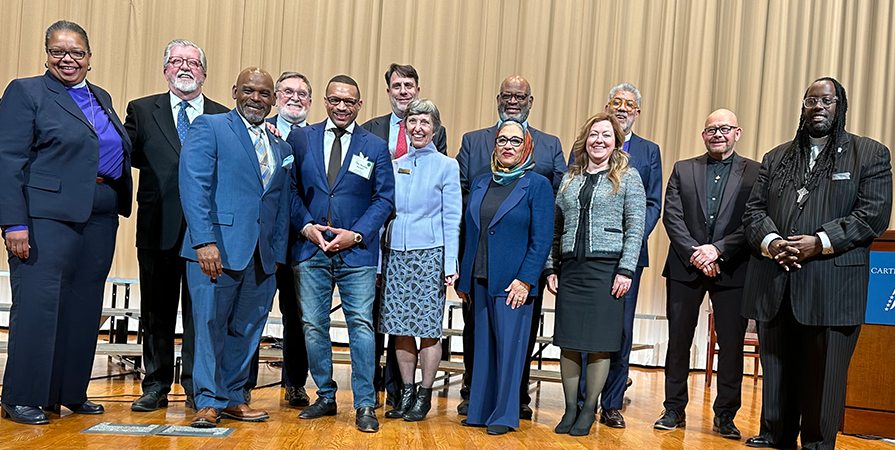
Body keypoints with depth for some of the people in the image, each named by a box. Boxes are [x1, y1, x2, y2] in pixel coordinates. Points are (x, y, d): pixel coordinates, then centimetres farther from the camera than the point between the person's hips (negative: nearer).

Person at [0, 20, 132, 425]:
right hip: (48, 217, -6)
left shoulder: (101, 98, 18)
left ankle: (71, 392, 21)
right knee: (38, 305, -4)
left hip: (100, 219, 6)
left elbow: (118, 151, 21)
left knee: (84, 307, 10)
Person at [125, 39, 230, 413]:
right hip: (159, 227, 1)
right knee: (157, 309, 9)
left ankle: (197, 388, 15)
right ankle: (156, 387, 21)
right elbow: (125, 155, 3)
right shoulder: (142, 111, 10)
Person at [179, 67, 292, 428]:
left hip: (262, 258, 5)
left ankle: (232, 398, 23)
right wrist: (205, 241, -19)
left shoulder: (281, 148, 17)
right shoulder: (209, 127, 0)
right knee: (211, 326, 0)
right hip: (217, 249, -5)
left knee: (246, 330, 10)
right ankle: (208, 402, 13)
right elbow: (193, 185, -10)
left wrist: (278, 254, 9)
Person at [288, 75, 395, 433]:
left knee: (361, 325, -5)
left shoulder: (376, 147, 6)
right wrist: (305, 226, -8)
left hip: (357, 251, -1)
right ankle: (325, 397, 20)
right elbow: (291, 189, 7)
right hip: (310, 248, 2)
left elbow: (384, 198, 2)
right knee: (313, 325, 5)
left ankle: (365, 405, 3)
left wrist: (356, 234, -10)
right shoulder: (300, 139, 9)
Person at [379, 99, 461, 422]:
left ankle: (425, 395, 11)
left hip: (430, 255, -4)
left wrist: (451, 264, -9)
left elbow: (452, 219, -2)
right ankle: (406, 392, 17)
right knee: (400, 328, 5)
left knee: (429, 328, -1)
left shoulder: (447, 166, 2)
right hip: (397, 253, 4)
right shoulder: (394, 166, 12)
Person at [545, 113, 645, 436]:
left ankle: (589, 410, 13)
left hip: (607, 268, -3)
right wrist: (551, 268, 7)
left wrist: (625, 270, -11)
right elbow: (556, 229, 14)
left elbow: (635, 228, -3)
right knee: (568, 341, 4)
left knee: (599, 343, 0)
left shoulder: (627, 177, 4)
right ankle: (570, 409, 16)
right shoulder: (570, 179, 15)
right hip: (570, 269, 4)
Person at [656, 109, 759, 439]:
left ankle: (725, 415, 15)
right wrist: (695, 253, -11)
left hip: (732, 270, -1)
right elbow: (672, 216, 0)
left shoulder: (755, 173, 4)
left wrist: (717, 249, -15)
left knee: (732, 344, 2)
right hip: (685, 267, 2)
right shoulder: (683, 169, 10)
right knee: (678, 340, 7)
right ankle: (674, 409, 19)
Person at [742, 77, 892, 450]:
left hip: (832, 286, -3)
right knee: (776, 367, 10)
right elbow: (754, 210, 11)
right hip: (775, 284, 4)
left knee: (823, 372, 0)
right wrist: (771, 242, -10)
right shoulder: (776, 158, 18)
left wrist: (819, 243, -16)